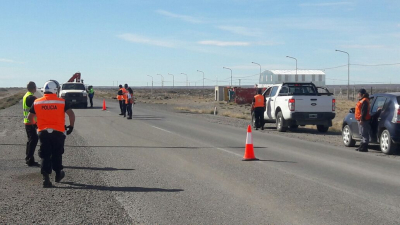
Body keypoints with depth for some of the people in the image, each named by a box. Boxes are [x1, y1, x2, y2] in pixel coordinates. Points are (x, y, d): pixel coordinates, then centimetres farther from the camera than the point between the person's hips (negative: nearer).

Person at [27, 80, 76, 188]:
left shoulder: (37, 102, 2)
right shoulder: (61, 102, -4)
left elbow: (30, 117, 5)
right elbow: (71, 114, -12)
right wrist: (71, 126, 2)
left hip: (43, 132, 1)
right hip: (58, 132, -1)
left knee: (45, 156, 4)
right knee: (57, 154, 17)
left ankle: (46, 178, -6)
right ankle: (58, 174, 32)